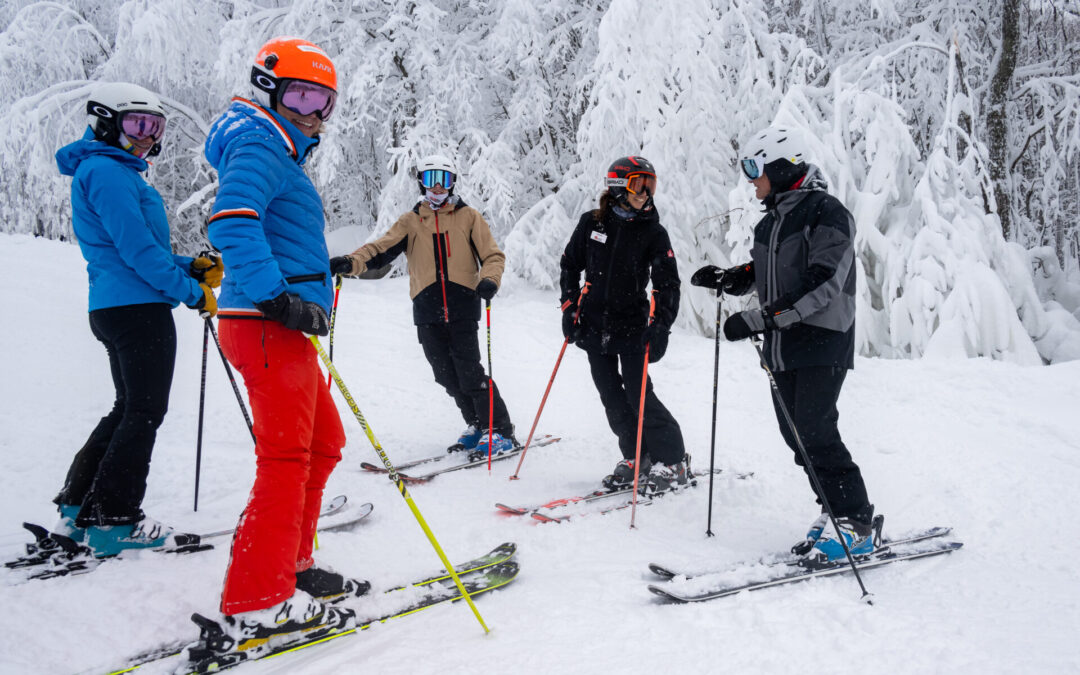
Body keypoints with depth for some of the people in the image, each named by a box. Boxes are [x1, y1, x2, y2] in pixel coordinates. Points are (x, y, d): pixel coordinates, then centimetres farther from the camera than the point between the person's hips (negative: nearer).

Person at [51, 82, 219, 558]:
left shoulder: (117, 172, 21)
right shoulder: (108, 172, -11)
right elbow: (136, 249, -19)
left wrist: (191, 268, 11)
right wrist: (190, 290, -12)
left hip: (114, 308, 11)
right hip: (139, 307, -11)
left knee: (129, 409, 17)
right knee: (145, 413, -6)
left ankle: (78, 508, 21)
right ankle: (114, 522, -2)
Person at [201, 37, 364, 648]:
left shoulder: (284, 155, 24)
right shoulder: (260, 147, -9)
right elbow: (232, 222, -26)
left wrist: (304, 304, 30)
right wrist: (279, 298, -30)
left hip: (282, 328, 11)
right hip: (267, 327, -11)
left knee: (324, 443, 16)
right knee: (287, 458, -8)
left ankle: (290, 567, 25)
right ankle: (256, 604, -2)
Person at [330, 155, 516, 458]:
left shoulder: (468, 216, 8)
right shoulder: (410, 221, 13)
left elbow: (493, 255, 6)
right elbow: (381, 250, 1)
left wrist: (489, 279, -17)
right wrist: (351, 263, -19)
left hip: (462, 307, -3)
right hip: (427, 309, 3)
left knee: (469, 371, -11)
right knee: (447, 376, 6)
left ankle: (501, 432, -1)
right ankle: (476, 425, 24)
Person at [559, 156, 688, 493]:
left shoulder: (653, 233, -4)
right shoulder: (591, 223, 1)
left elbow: (667, 283, -6)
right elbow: (570, 265, 11)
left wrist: (660, 326, -19)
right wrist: (569, 308, 4)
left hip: (632, 327, -3)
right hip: (594, 326, 3)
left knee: (638, 394, -8)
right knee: (612, 397, 8)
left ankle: (672, 462, 5)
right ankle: (635, 457, 22)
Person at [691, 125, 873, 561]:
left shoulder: (827, 214, -11)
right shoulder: (771, 221, 15)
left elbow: (821, 288, -21)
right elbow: (760, 275, 24)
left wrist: (759, 319, -26)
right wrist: (726, 279, 2)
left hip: (822, 343, -8)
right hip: (782, 346, 8)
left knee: (815, 431, -13)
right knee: (795, 432, 7)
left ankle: (855, 525, -2)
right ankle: (836, 511, 20)